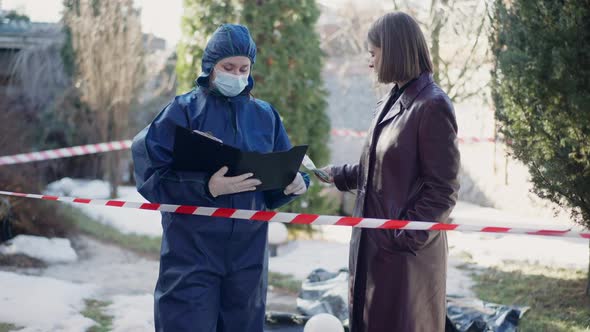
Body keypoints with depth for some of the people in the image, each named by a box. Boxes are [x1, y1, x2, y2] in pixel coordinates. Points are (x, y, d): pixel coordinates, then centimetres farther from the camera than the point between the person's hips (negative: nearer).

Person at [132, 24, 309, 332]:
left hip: (248, 253, 4)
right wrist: (207, 188, -25)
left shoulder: (265, 115, 8)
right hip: (193, 252, -4)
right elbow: (149, 175, -12)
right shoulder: (184, 111, -5)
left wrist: (294, 183, -11)